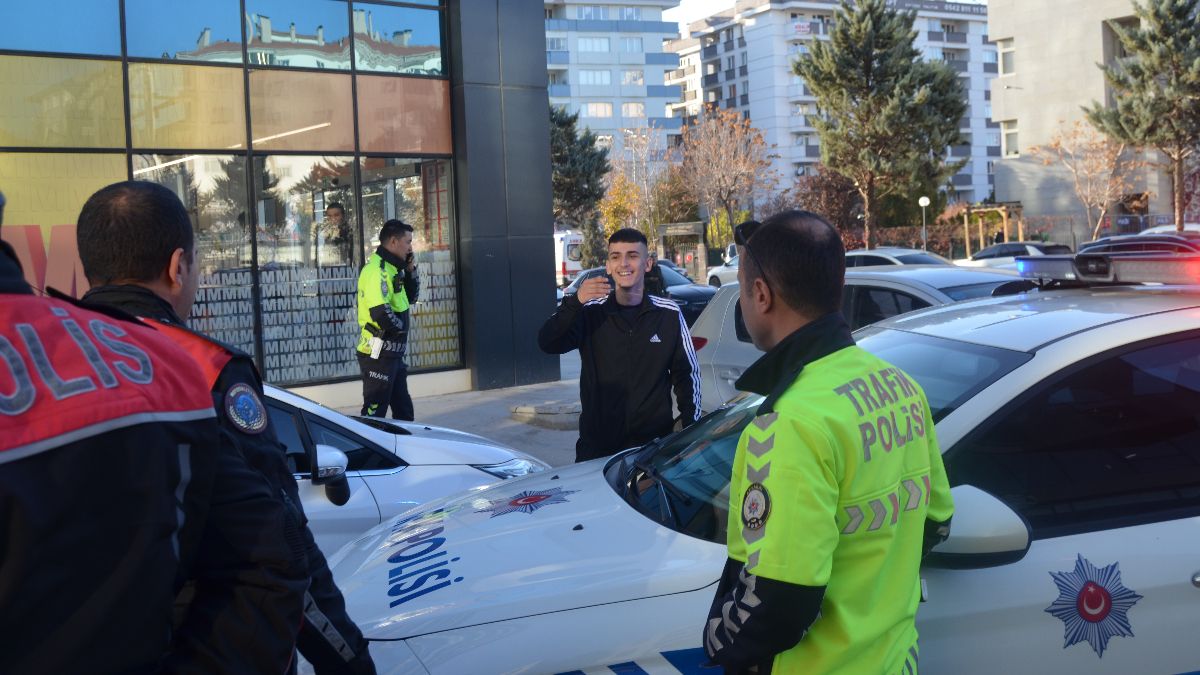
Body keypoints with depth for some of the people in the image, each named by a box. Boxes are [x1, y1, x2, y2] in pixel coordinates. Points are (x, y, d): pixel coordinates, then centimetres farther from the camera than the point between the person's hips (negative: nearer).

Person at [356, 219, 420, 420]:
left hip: (393, 353, 10)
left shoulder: (391, 268, 12)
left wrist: (410, 270, 7)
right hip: (378, 354, -10)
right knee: (374, 411, -4)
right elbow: (381, 313, -29)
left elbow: (410, 297, 21)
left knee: (403, 410, 18)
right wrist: (401, 327, -10)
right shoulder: (376, 270, -19)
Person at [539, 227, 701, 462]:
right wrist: (576, 302, -30)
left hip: (655, 441, 0)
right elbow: (548, 344, -15)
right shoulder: (591, 312, -1)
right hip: (596, 444, 0)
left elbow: (687, 375, 7)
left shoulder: (669, 315, 0)